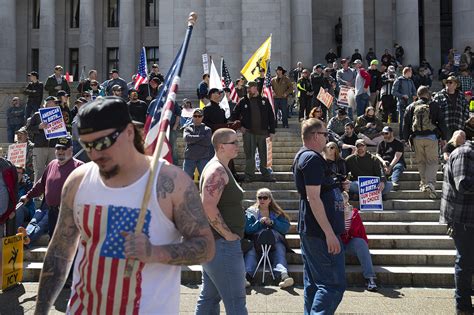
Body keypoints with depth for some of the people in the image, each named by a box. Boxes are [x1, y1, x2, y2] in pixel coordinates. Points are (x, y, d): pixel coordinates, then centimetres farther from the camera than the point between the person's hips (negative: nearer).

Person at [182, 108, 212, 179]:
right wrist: (201, 137, -10)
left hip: (203, 158, -1)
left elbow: (207, 142, -10)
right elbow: (186, 138, -11)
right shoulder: (188, 128, 10)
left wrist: (193, 140, -6)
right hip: (189, 158, 1)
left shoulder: (207, 129, 6)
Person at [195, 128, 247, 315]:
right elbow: (208, 207, -27)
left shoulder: (220, 168, 15)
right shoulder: (217, 170, -17)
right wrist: (228, 234, -19)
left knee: (210, 297, 16)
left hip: (213, 242, 11)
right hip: (222, 243, -11)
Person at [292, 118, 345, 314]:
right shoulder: (312, 158, -15)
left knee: (313, 283, 14)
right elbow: (313, 198, -22)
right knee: (334, 283, -8)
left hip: (309, 231, 11)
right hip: (320, 232, -11)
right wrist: (330, 233, -22)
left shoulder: (303, 156, 16)